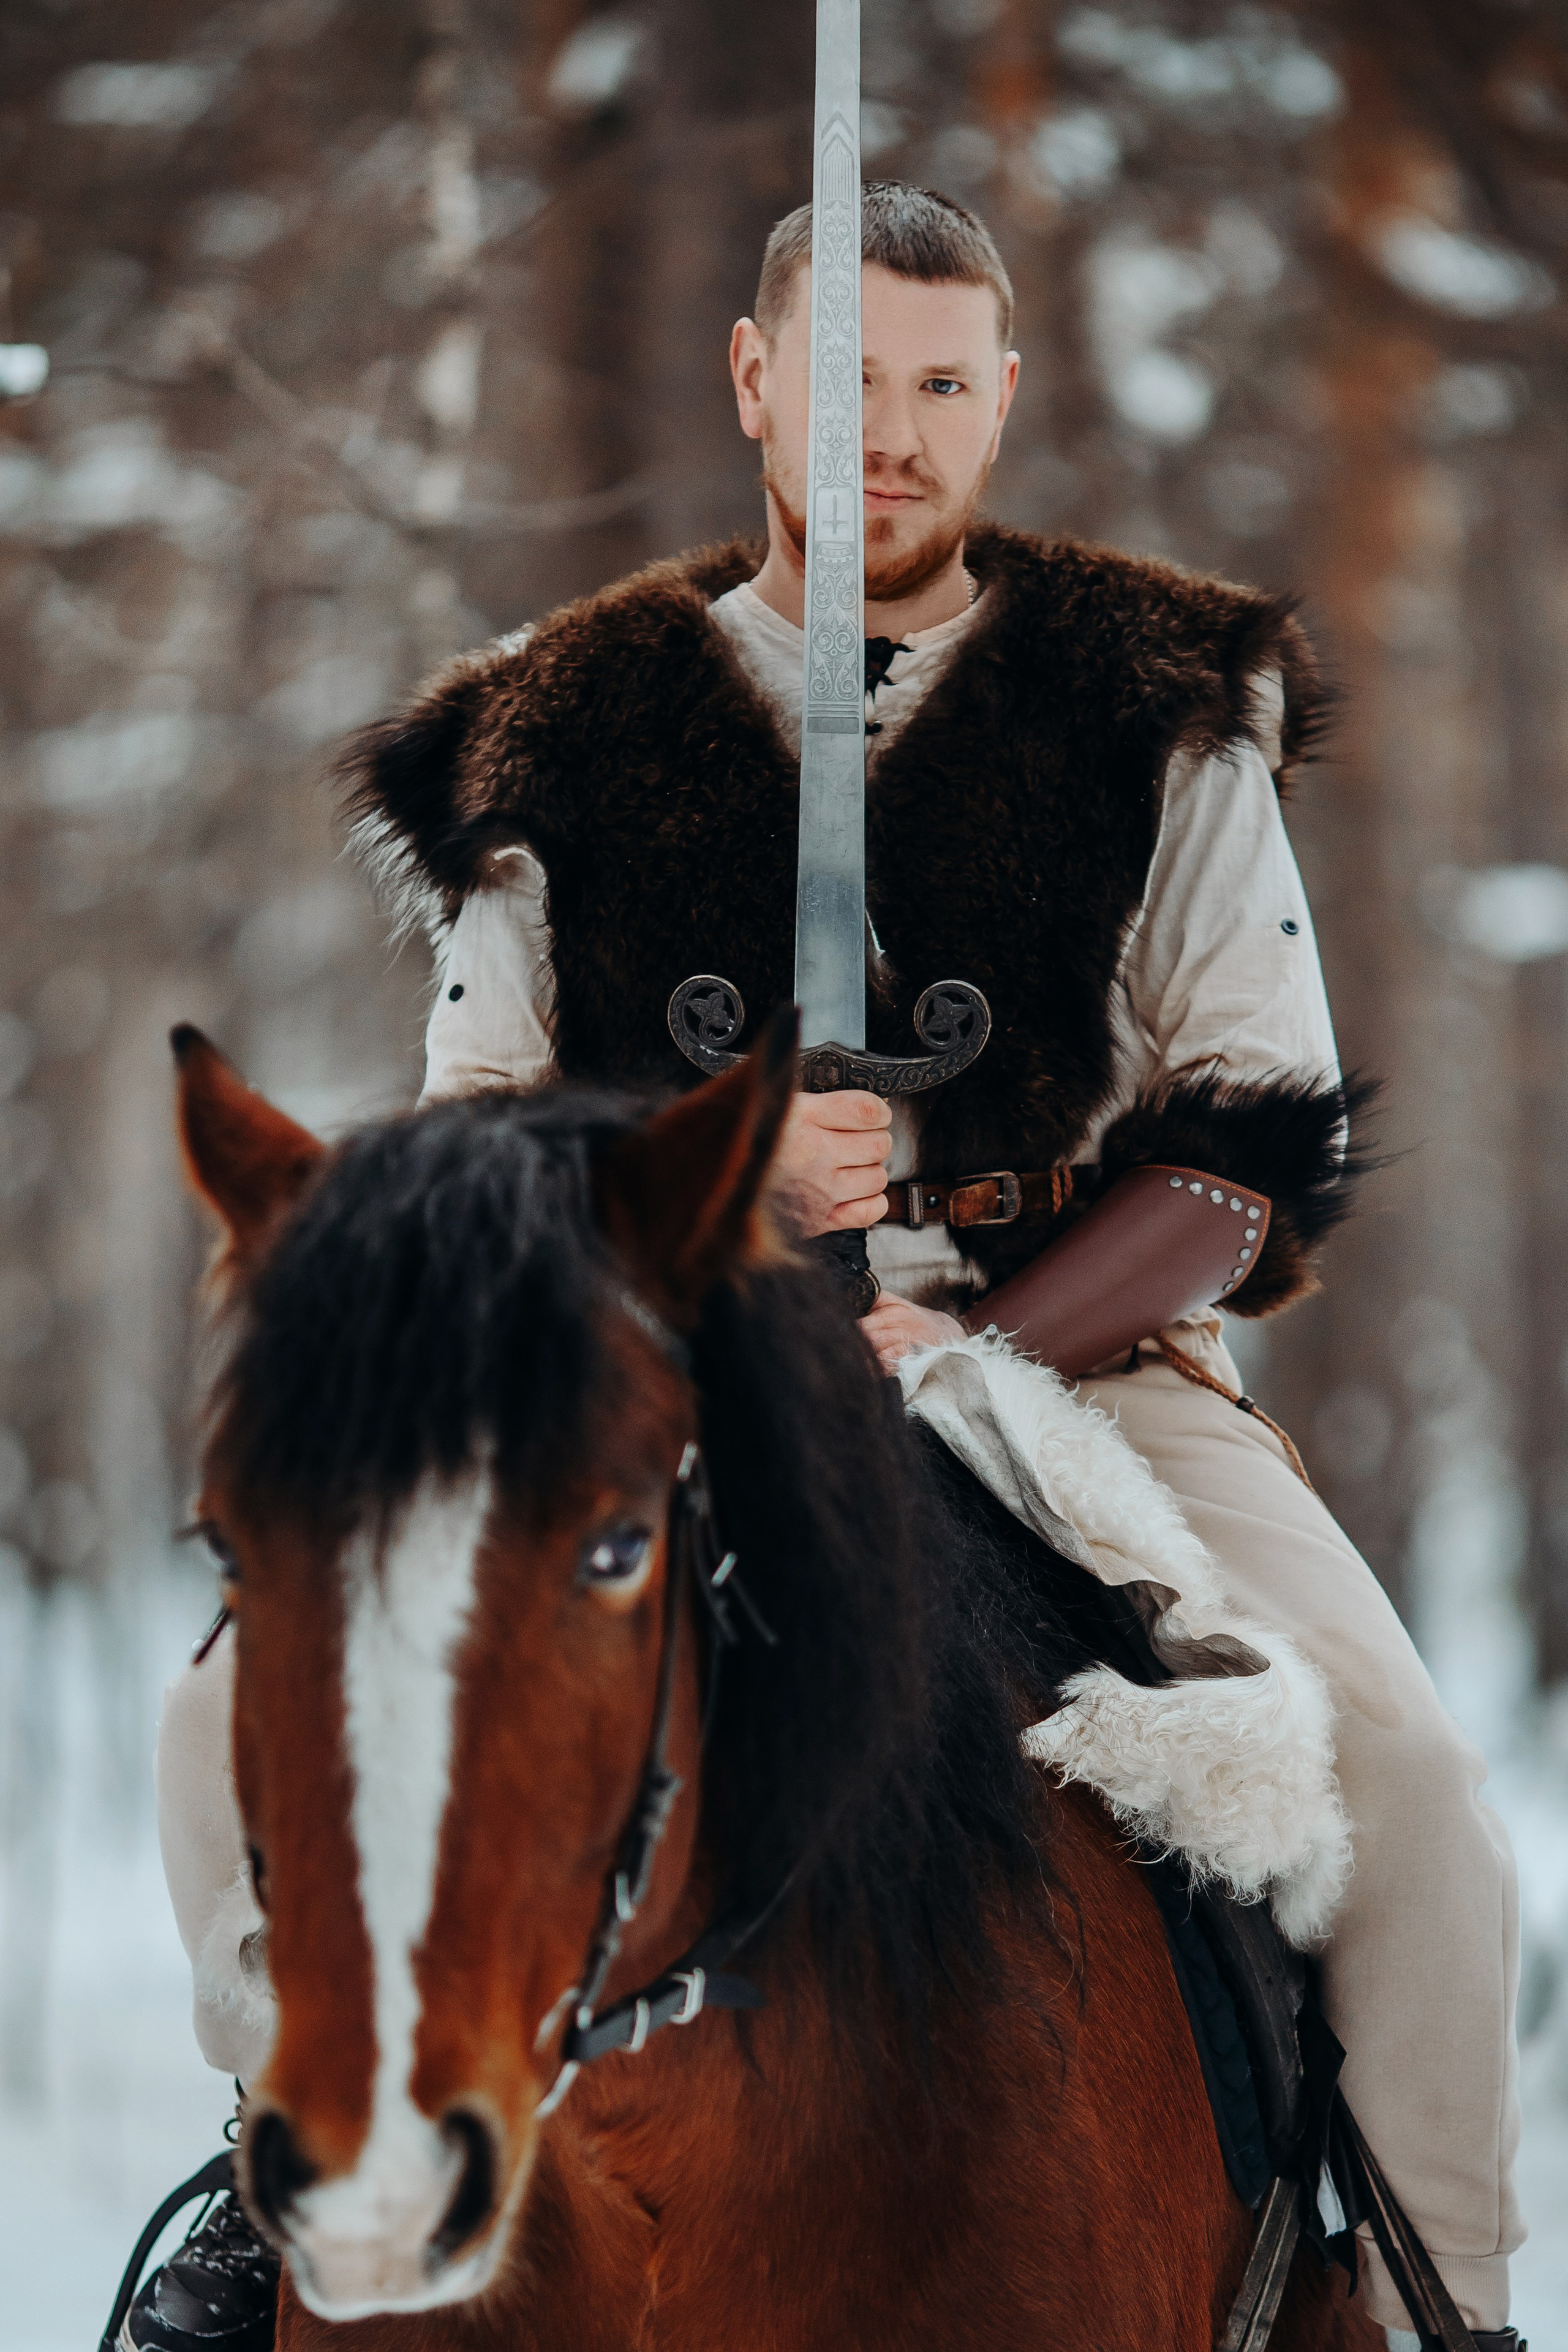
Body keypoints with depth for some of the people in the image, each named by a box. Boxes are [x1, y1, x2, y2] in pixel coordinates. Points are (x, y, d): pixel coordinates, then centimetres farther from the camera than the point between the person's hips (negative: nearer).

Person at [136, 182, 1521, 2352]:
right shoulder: (568, 735, 10)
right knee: (250, 1701, -20)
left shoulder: (1164, 710, 8)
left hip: (1079, 1359, -1)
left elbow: (1264, 1141, 2)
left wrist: (975, 1350, -14)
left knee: (1402, 1768, -27)